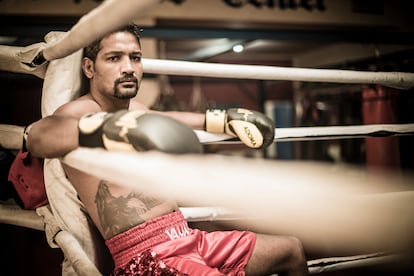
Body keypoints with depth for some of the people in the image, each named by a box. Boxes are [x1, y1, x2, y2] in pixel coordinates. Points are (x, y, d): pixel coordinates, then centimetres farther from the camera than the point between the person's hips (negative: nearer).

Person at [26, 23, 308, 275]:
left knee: (293, 250, 17)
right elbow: (39, 136, -35)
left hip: (190, 238, 9)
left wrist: (224, 119, 33)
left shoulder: (135, 108, 13)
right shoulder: (80, 110, -13)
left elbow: (161, 119, 34)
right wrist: (102, 127, -54)